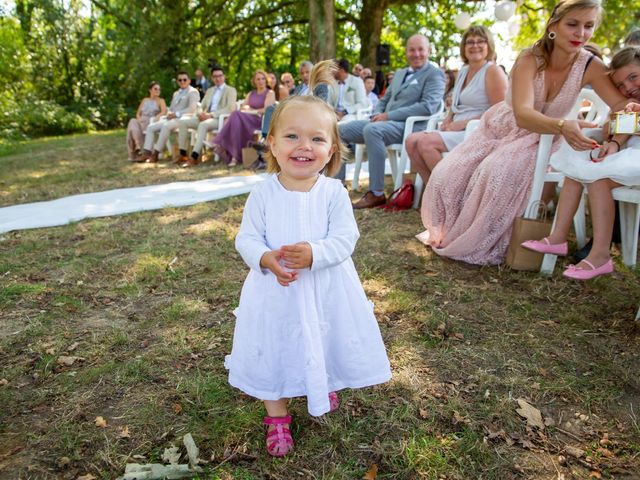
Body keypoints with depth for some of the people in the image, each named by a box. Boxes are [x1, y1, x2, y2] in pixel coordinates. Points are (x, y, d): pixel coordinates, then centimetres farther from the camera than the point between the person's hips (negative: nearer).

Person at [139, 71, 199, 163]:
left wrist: (176, 114, -18)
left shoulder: (193, 92, 2)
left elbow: (192, 109, -12)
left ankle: (155, 154, -32)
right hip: (172, 118, 8)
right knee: (150, 127, -7)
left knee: (166, 126, -35)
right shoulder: (176, 93, 27)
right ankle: (147, 153, -18)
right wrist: (169, 113, 3)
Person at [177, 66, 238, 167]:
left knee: (203, 124, -38)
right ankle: (183, 154, -13)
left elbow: (230, 109, -11)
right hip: (206, 117, 7)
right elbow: (202, 106, 24)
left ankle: (194, 157, -41)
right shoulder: (209, 90, 25)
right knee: (182, 121, -12)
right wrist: (201, 113, -3)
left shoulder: (230, 90, 4)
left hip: (221, 119, -7)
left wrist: (211, 115, -20)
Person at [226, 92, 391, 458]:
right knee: (274, 353, 13)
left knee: (325, 345, 19)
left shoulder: (334, 192, -10)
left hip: (325, 291, 0)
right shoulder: (263, 194, -8)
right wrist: (266, 259, -27)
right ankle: (277, 417, 37)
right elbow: (246, 239, -6)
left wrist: (313, 253, -32)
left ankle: (325, 388, 54)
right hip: (275, 292, 0)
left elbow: (345, 238, -14)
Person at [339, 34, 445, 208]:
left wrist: (389, 115, -17)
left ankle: (377, 193, -32)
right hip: (385, 122, 8)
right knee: (341, 130, -3)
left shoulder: (434, 74, 0)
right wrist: (377, 114, 3)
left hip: (409, 125, -8)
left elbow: (428, 106, -15)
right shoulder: (400, 73, 24)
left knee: (371, 130, -37)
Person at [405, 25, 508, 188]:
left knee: (425, 142, -26)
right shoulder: (463, 71, 19)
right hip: (457, 132, 8)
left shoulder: (493, 71, -4)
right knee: (411, 141, -11)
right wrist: (447, 120, 4)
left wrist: (463, 123, -15)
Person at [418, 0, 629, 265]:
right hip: (499, 129, 0)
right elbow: (522, 114, -38)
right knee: (448, 174, -15)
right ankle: (446, 232, 14)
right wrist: (562, 126, -57)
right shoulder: (529, 59, -23)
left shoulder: (590, 66, -14)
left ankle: (478, 245, -14)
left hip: (537, 140, 0)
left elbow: (622, 104, -19)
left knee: (501, 173, -33)